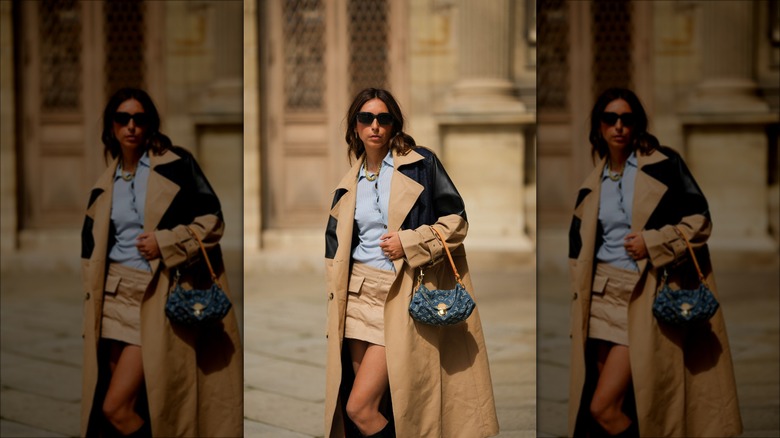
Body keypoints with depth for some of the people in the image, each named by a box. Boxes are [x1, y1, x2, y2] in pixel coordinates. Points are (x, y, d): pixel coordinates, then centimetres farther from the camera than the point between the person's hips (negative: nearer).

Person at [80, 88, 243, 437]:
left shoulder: (175, 165, -2)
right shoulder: (105, 185, 14)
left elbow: (212, 221, -5)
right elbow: (92, 250, 19)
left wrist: (164, 243, -15)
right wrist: (93, 304, 13)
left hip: (156, 298, -6)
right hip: (115, 295, 6)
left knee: (116, 407, -12)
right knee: (117, 407, 5)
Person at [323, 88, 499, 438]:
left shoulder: (421, 165, -2)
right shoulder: (350, 183, 13)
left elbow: (456, 221, -4)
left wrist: (409, 243, -15)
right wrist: (334, 300, 12)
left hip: (399, 298, -5)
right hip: (358, 294, 5)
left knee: (360, 408, -13)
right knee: (372, 407, 6)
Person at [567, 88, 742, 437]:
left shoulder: (664, 165, -2)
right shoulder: (592, 186, 13)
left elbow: (699, 221, -5)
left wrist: (653, 243, -16)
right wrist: (577, 307, 12)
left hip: (644, 298, -5)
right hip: (602, 296, 5)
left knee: (603, 408, -13)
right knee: (616, 407, 6)